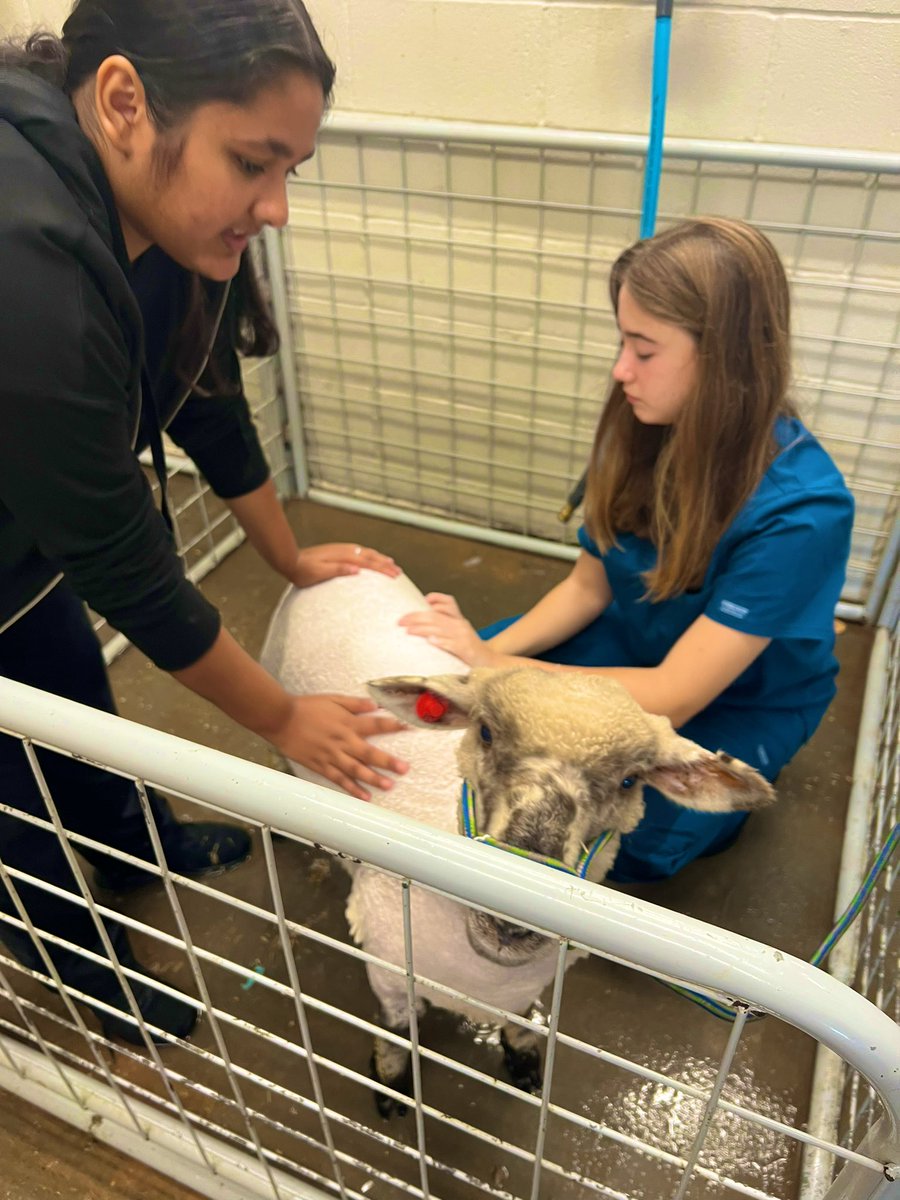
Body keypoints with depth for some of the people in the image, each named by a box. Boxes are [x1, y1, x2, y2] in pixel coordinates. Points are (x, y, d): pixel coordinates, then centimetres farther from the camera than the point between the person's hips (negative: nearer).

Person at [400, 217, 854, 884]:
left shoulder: (800, 513, -33)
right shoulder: (644, 433, -15)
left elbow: (673, 698, -31)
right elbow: (588, 585, -4)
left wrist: (495, 664, -29)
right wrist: (496, 646, -20)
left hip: (738, 703, -5)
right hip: (631, 646, 5)